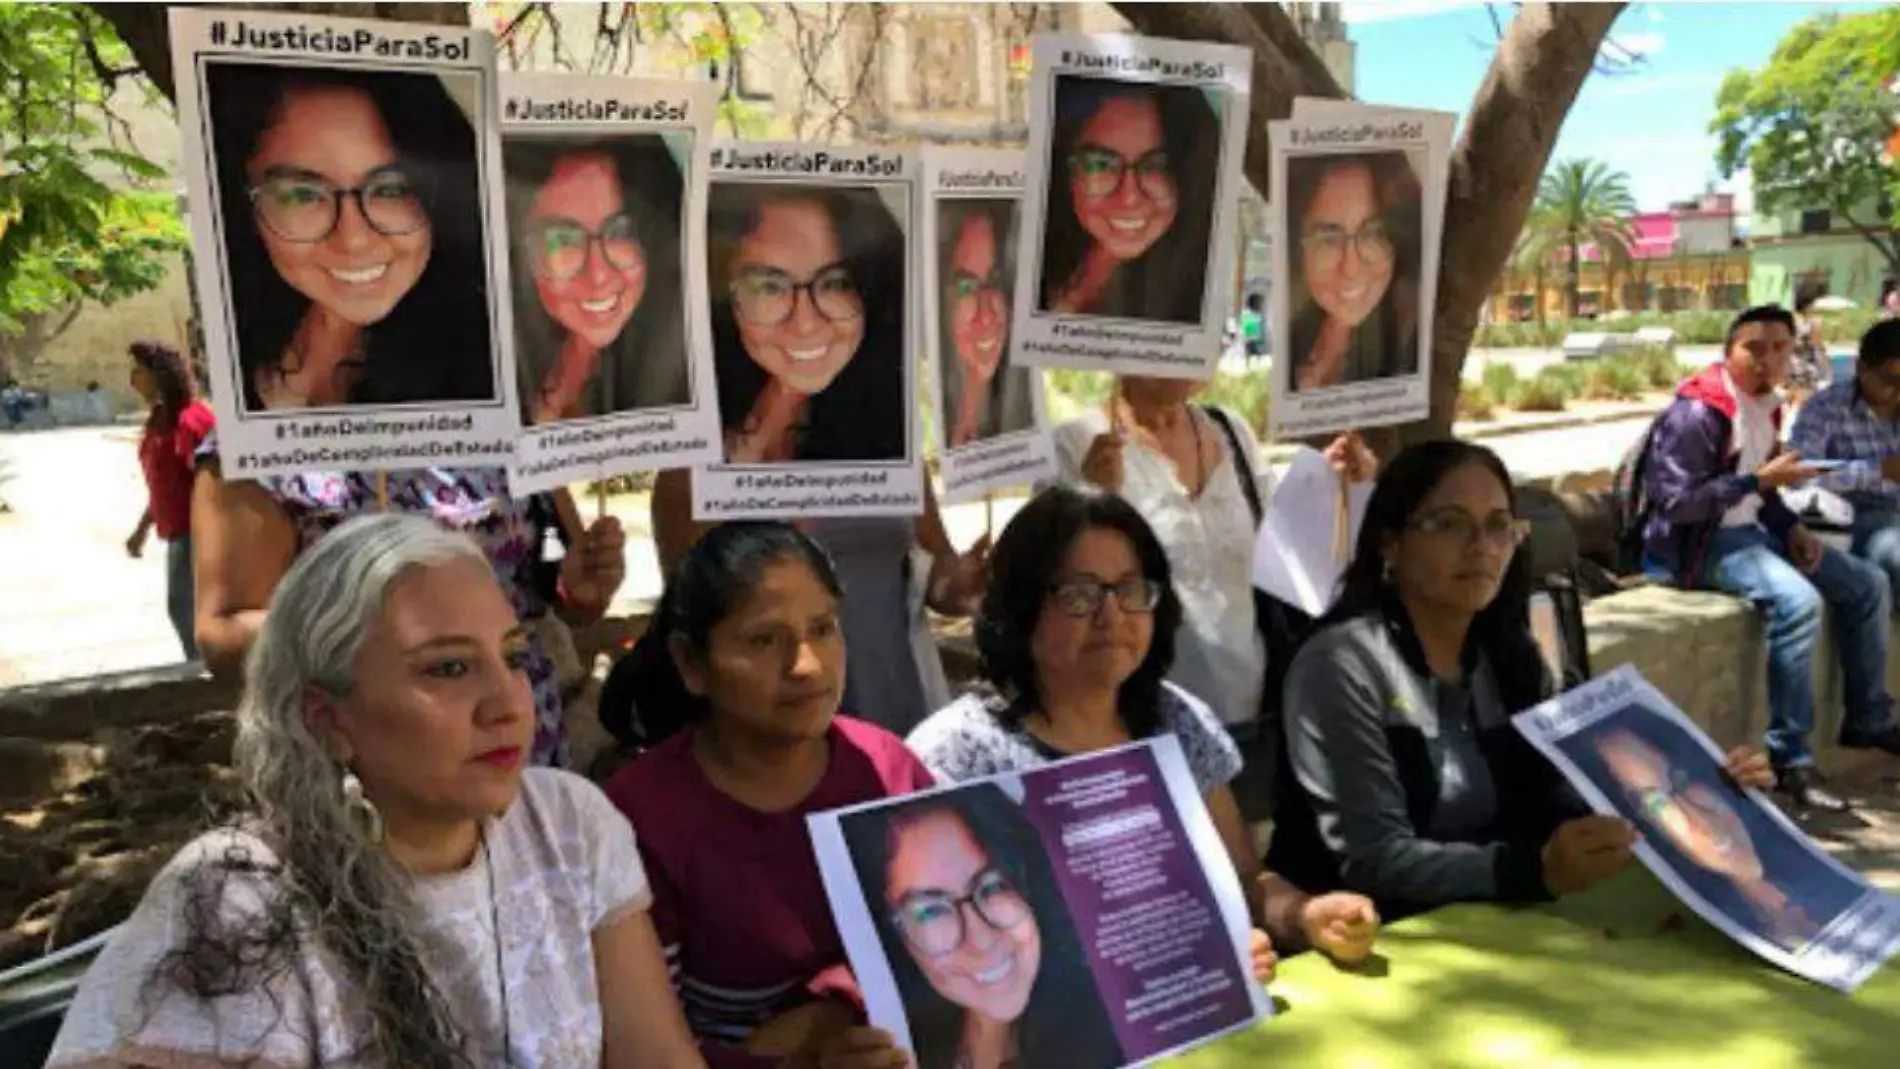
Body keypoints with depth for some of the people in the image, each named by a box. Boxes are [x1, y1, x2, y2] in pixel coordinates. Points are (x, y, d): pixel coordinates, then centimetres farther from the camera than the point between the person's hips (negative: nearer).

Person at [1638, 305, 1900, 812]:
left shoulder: (1766, 406, 8)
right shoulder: (1697, 414, -20)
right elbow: (1675, 503, -26)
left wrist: (1791, 527, 2)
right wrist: (1761, 479, -25)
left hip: (1749, 530, 10)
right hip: (1699, 541, -10)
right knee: (1798, 601, -32)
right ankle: (1789, 758, -24)